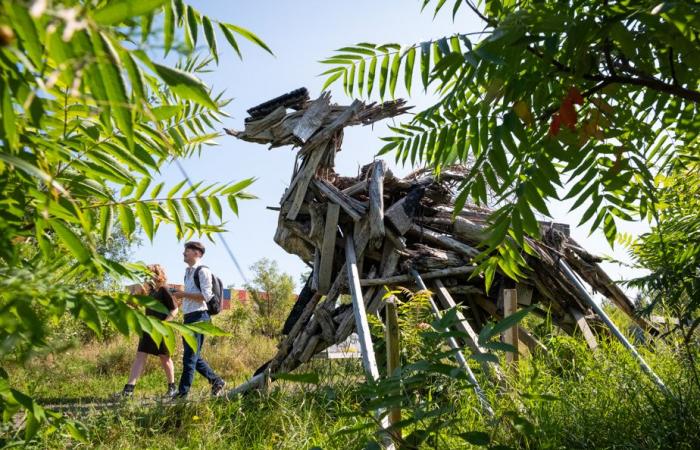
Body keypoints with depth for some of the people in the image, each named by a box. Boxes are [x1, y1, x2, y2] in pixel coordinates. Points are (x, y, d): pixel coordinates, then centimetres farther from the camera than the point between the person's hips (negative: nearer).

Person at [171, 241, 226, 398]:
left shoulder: (203, 271, -8)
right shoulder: (188, 272, 20)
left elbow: (206, 295, -16)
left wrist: (184, 294, -14)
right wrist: (181, 295, 9)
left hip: (198, 316, -10)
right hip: (189, 316, 10)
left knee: (190, 356, -7)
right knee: (193, 355, 12)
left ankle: (183, 391, -3)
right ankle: (216, 381, 23)